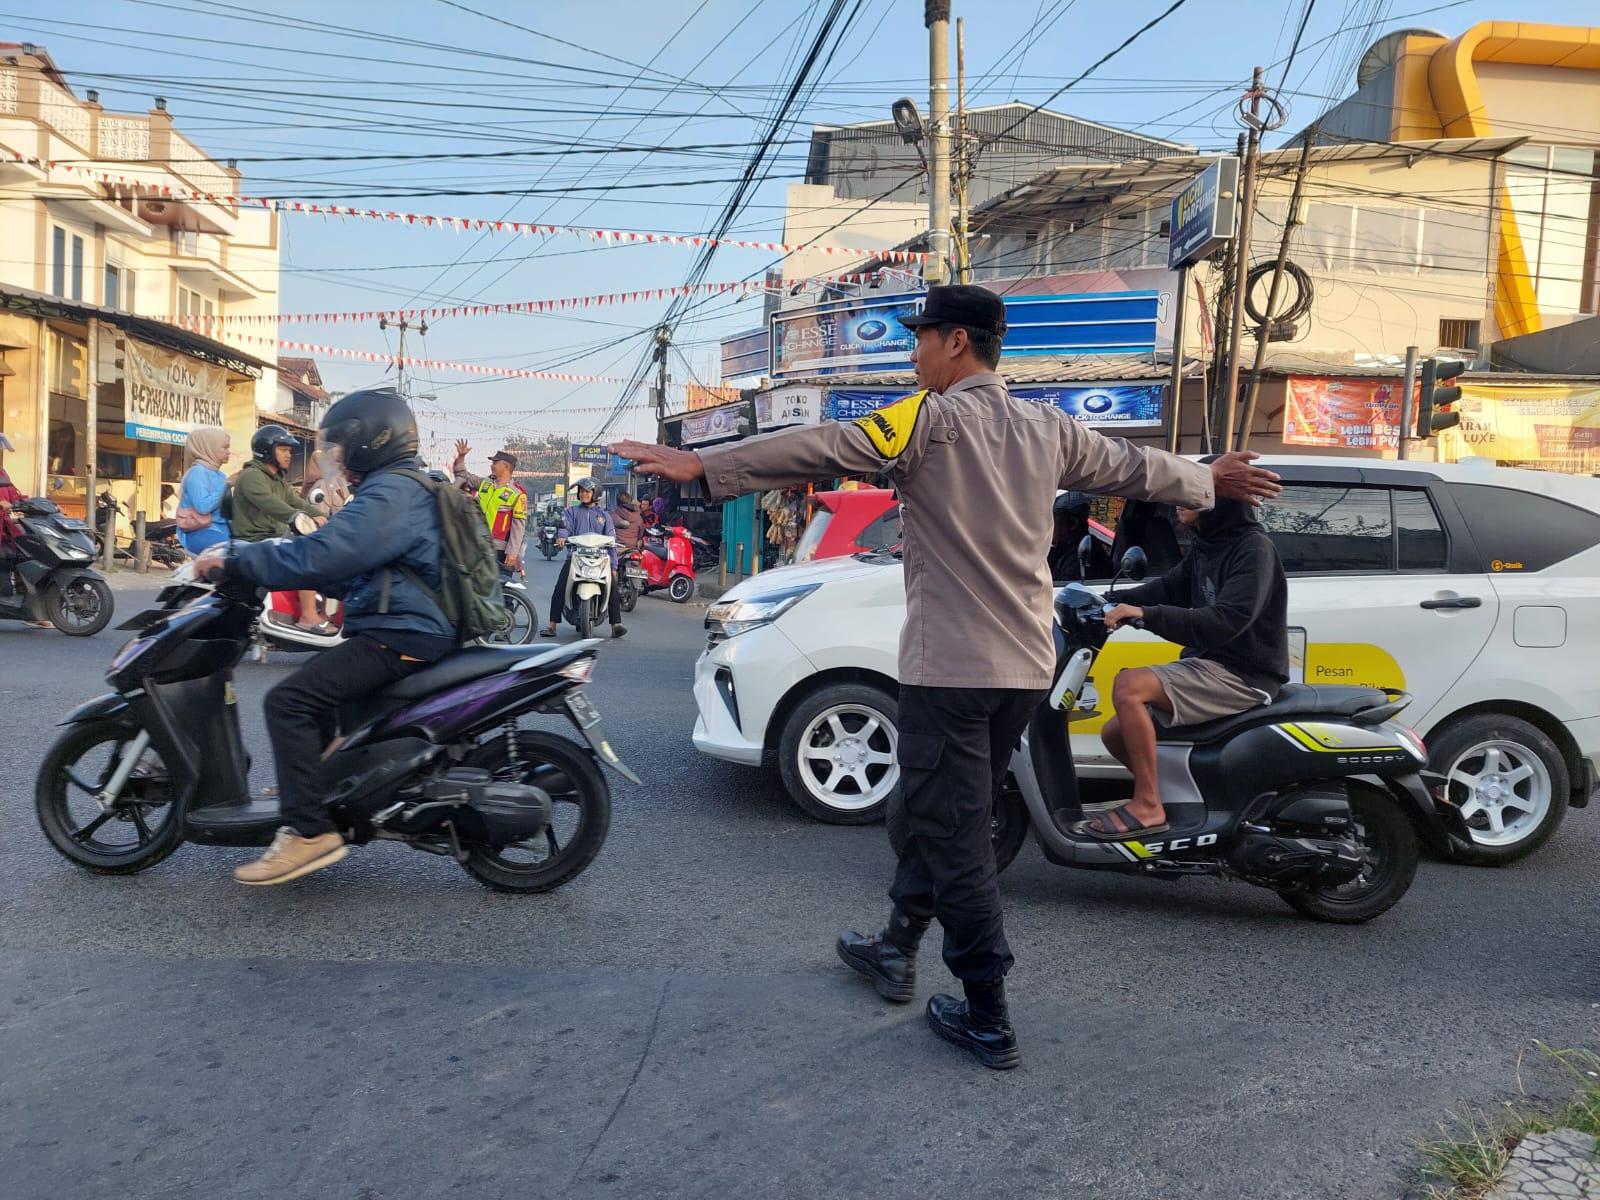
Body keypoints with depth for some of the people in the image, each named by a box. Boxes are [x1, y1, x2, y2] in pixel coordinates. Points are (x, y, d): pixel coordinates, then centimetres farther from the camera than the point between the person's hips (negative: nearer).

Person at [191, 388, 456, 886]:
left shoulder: (390, 494, -15)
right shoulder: (399, 488, 20)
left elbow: (319, 556, -25)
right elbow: (344, 565, 23)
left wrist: (235, 560, -14)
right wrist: (246, 557, 17)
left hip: (400, 637, -11)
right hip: (403, 627, 11)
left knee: (289, 700, -19)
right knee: (311, 675, 29)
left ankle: (309, 830, -18)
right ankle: (323, 773, 41)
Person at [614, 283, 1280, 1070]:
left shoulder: (934, 417, -10)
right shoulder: (1048, 429, 10)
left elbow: (826, 447, -22)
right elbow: (1136, 467, 23)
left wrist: (705, 466, -26)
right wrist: (1212, 481, 42)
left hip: (951, 665, -7)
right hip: (1025, 665, 8)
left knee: (956, 834, 0)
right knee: (942, 813, 20)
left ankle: (987, 1019, 6)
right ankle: (897, 949, 35)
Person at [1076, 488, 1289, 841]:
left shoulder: (1254, 547, -14)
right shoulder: (1206, 545, 14)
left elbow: (1226, 621, -26)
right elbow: (1169, 587, 14)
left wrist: (1147, 615, -32)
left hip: (1243, 676, -9)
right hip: (1207, 664, 9)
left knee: (1129, 685, -27)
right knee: (1115, 734, 8)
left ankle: (1148, 807, -21)